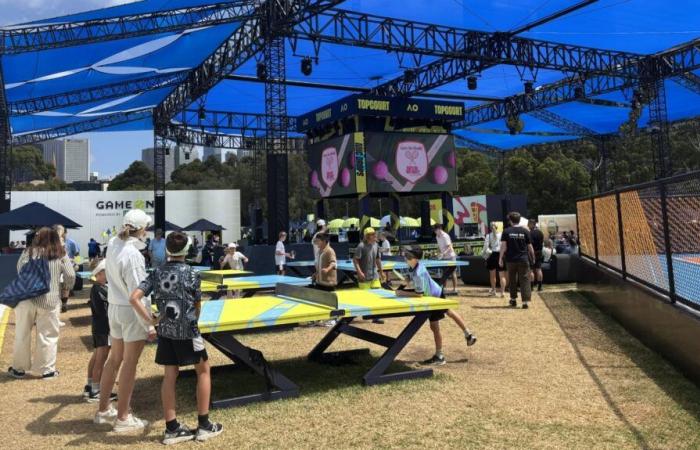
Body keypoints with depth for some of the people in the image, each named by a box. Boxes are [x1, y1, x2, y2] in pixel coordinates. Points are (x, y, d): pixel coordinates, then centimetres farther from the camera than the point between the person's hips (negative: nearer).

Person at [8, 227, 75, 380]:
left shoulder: (28, 252, 6)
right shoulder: (61, 255, 2)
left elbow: (19, 271, 7)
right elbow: (71, 277, -1)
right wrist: (62, 286, 18)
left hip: (26, 299, 2)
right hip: (49, 301, -2)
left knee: (22, 335, 14)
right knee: (47, 336, 6)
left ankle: (19, 368, 24)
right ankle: (46, 370, 11)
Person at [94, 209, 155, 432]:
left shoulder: (113, 244, 0)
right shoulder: (133, 254, -22)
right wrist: (149, 324, -16)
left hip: (114, 308, 8)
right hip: (132, 312, -8)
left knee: (115, 358, 19)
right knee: (130, 363, 3)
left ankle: (103, 410, 31)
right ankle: (123, 418, 14)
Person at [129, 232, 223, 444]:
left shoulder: (157, 273, 1)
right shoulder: (192, 274, -10)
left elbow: (134, 298, -8)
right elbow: (197, 305, 1)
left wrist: (150, 319, -4)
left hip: (165, 332, 4)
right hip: (187, 332, -4)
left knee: (170, 376, 11)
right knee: (203, 371, 11)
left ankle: (172, 428, 16)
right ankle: (204, 425, 13)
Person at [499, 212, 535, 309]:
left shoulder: (506, 231, -2)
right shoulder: (525, 231, -1)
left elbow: (503, 246, -8)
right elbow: (530, 247, 1)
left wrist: (500, 258, -5)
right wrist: (533, 257, 13)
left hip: (511, 260, 1)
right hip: (523, 260, -1)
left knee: (512, 280, 15)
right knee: (525, 280, 1)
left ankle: (513, 300, 25)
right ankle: (525, 301, -7)